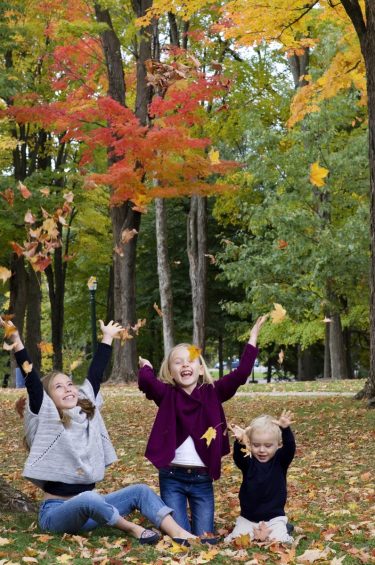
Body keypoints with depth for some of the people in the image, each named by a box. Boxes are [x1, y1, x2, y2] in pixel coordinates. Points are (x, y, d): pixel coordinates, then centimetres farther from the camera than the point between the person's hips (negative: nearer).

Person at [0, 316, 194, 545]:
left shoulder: (87, 412, 8)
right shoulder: (46, 418, -8)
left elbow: (95, 374, 14)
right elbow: (31, 379, -18)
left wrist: (107, 338, 21)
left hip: (88, 506, 7)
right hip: (56, 511, -6)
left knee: (140, 491, -11)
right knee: (89, 498, -39)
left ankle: (180, 534, -23)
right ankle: (132, 528, -22)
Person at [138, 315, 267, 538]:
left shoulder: (212, 393, 1)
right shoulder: (167, 394, -3)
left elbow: (240, 374, -11)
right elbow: (147, 381, -23)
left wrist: (253, 337, -13)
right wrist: (145, 366, -2)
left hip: (202, 478, 1)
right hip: (172, 477, -1)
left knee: (206, 539, 3)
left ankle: (198, 520, 36)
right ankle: (183, 519, 31)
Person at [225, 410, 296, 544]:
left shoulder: (280, 461, -5)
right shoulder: (248, 462, -5)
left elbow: (290, 447, -23)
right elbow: (237, 456, -26)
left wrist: (285, 430, -44)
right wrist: (239, 442, -49)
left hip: (274, 517, -1)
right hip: (247, 518, 1)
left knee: (280, 541, -23)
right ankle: (254, 533, 7)